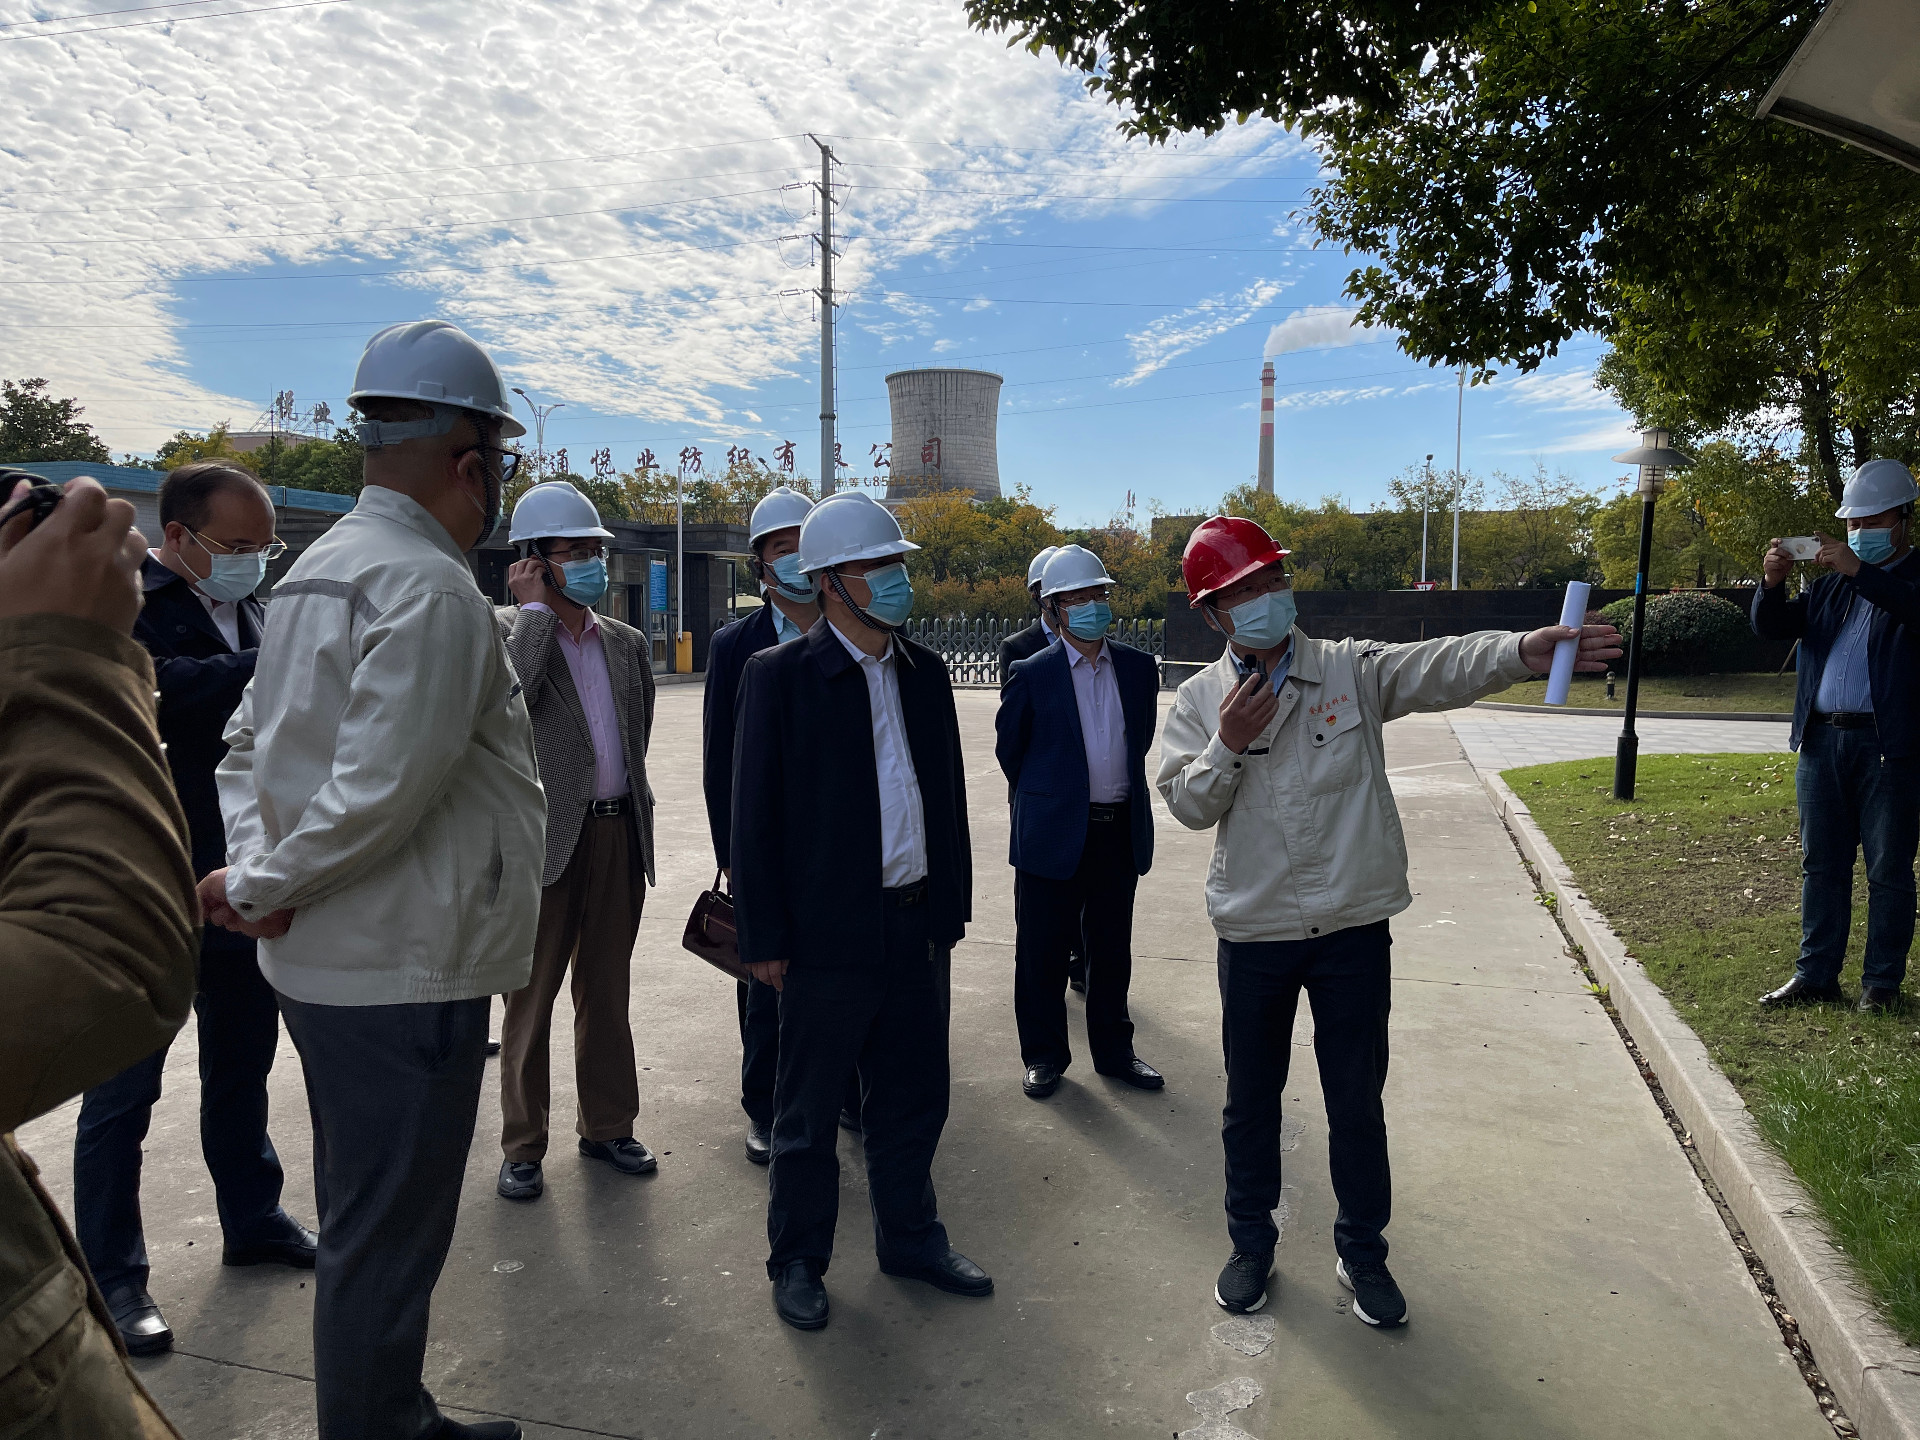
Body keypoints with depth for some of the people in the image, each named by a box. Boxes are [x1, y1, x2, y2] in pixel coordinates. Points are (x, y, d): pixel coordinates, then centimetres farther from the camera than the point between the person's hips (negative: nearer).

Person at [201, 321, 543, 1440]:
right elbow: (380, 793, -25)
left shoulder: (318, 571, 11)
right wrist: (261, 887, -11)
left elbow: (251, 745, 13)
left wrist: (255, 871, 0)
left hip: (322, 964, 10)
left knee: (363, 1220, 24)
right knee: (388, 1242, 5)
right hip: (406, 971, -10)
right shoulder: (436, 591, -20)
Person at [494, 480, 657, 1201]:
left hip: (620, 835, 5)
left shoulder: (627, 643, 11)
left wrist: (637, 820, 15)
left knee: (608, 991, 16)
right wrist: (535, 608, -17)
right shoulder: (506, 630, -5)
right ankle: (522, 1146, 22)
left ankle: (607, 1126, 31)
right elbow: (510, 700, -26)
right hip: (546, 836, -5)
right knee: (531, 995, 7)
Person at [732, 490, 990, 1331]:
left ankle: (910, 1238, 38)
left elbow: (947, 796, 13)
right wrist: (765, 939, -9)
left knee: (913, 1099, 18)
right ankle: (797, 1261, 30)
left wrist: (950, 909, 11)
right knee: (809, 1109, 11)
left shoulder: (925, 673, 8)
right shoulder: (779, 677, -9)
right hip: (829, 934, -5)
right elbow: (754, 815, -8)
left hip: (917, 926, 5)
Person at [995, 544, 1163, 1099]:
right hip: (1054, 833, -3)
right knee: (1042, 949, 6)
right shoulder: (1032, 674, -6)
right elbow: (1009, 747, 5)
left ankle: (1114, 1049, 30)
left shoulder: (1139, 668, 4)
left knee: (1112, 949, 15)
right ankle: (1043, 1054, 22)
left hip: (1121, 830, 3)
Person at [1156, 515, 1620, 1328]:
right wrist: (1230, 743, -19)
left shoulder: (1352, 670, -3)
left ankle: (1362, 1252, 34)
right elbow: (1188, 805, -4)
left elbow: (1438, 668, -21)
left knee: (1357, 1101, 13)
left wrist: (1521, 652, -38)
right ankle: (1251, 1243, 37)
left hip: (1353, 927, -1)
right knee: (1251, 1099, 15)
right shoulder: (1199, 702, 1)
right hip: (1253, 933, 1)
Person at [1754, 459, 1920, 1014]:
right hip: (1822, 740, 5)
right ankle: (1816, 976, 16)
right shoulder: (1832, 583, 19)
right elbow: (1773, 626, 12)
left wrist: (1859, 571, -25)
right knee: (1821, 864, 9)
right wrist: (1772, 582, -6)